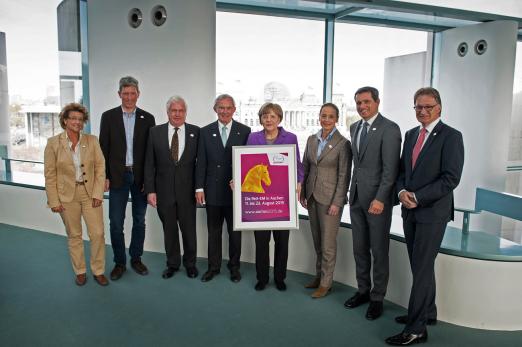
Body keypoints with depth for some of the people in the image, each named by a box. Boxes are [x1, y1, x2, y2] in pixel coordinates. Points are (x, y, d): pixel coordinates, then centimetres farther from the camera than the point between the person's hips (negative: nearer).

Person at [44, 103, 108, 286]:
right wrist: (54, 201, -6)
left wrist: (98, 193, -7)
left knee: (98, 233, 0)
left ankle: (98, 271, 18)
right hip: (67, 196, -1)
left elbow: (100, 168, -1)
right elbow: (50, 175, -3)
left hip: (90, 194, 1)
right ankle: (80, 271, 27)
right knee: (74, 235, 11)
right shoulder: (53, 143, -4)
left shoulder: (92, 140, -1)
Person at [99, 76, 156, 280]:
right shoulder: (108, 116, 1)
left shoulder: (147, 118, 3)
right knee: (116, 223, 2)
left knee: (139, 221, 10)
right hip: (117, 176, -1)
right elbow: (103, 148, 1)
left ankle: (136, 259, 25)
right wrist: (104, 176, -5)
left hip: (140, 177, 1)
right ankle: (119, 262, 17)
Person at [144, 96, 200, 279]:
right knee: (169, 230, 13)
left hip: (187, 191, -1)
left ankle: (190, 263, 29)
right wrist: (150, 190, -4)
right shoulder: (155, 132, 2)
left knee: (189, 229, 9)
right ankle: (172, 264, 31)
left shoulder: (196, 132, -1)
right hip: (164, 191, 1)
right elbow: (149, 164, 2)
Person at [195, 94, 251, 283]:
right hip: (213, 190, 1)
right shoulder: (205, 132, 3)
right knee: (213, 231, 12)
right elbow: (201, 162, 3)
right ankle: (213, 267, 27)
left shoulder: (244, 131, -1)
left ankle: (234, 266, 27)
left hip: (236, 190, -1)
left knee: (235, 231, 10)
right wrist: (199, 188, -2)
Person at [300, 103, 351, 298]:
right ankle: (319, 276, 29)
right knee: (317, 241, 15)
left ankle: (326, 283, 15)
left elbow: (344, 176, -11)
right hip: (312, 196, 6)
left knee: (328, 243, 2)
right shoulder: (312, 140, 8)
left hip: (330, 198, -5)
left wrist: (337, 202, -14)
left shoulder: (342, 143, -10)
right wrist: (303, 193, 8)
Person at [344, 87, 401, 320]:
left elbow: (391, 168, -16)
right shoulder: (354, 127, 12)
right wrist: (352, 191, 11)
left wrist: (380, 199, -20)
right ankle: (363, 290, 30)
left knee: (379, 251, 5)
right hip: (356, 196, 7)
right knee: (359, 248, 15)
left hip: (377, 198, -7)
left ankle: (377, 298, 19)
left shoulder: (389, 129, -11)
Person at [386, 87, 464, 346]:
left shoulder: (450, 136, -9)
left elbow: (451, 178, -16)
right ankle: (427, 313, 31)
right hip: (410, 210, 6)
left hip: (433, 212, -6)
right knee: (420, 266, 15)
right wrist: (402, 191, -6)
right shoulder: (410, 135, 12)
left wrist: (417, 197, -17)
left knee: (422, 268, -3)